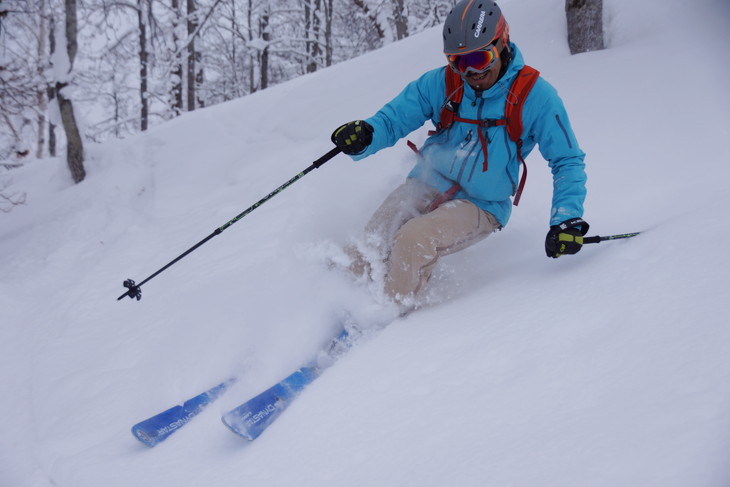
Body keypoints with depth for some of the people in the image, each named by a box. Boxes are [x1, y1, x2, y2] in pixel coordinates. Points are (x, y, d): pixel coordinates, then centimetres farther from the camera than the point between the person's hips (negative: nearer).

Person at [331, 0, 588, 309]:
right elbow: (392, 119, 0)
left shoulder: (535, 97, -11)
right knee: (365, 253, -18)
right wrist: (363, 136, -25)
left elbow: (568, 162, -5)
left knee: (413, 241, -30)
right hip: (425, 187, 3)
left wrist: (568, 219, -20)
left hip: (479, 206, -3)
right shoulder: (440, 83, -5)